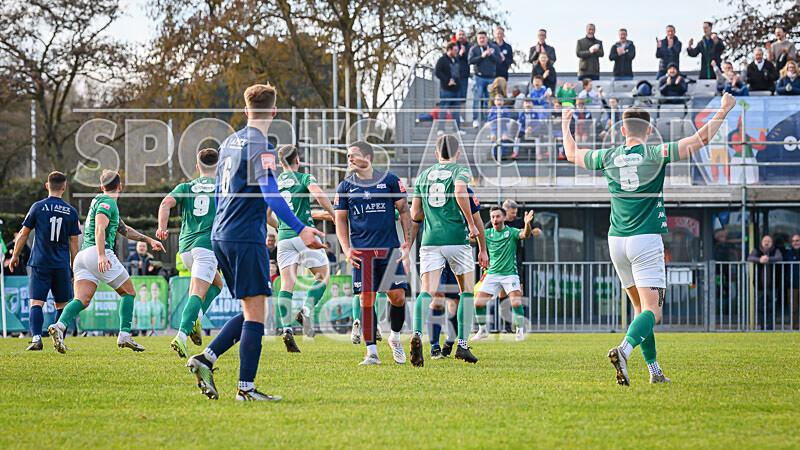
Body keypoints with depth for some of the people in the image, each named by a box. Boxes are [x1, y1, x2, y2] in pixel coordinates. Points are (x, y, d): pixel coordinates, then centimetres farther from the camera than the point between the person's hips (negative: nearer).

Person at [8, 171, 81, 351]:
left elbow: (23, 234, 5)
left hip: (40, 262, -1)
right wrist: (73, 267, 15)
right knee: (61, 304, 12)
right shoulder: (71, 212, 3)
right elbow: (73, 243, 6)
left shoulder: (38, 207, -1)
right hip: (62, 265, 1)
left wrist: (15, 255, 17)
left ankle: (36, 337, -21)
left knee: (36, 302, -4)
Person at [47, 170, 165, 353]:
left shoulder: (100, 200, 29)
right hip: (96, 250, -8)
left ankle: (59, 326, -33)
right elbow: (99, 228, -19)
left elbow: (124, 229, 37)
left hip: (82, 256, 8)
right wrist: (101, 255, -31)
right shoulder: (108, 202, -2)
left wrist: (149, 240, 37)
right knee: (128, 292, 7)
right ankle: (124, 335, -2)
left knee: (82, 300, -9)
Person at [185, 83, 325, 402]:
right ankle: (246, 388, -8)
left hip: (221, 234, 9)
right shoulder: (261, 147, -11)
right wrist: (301, 230, -27)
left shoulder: (229, 143, 16)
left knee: (252, 312, 14)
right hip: (247, 237, -9)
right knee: (256, 313, -6)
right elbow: (271, 193, -22)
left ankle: (206, 359, 3)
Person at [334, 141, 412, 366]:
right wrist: (346, 249, -2)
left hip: (390, 249, 0)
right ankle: (371, 352, -1)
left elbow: (404, 211, 7)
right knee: (366, 299, -6)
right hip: (362, 251, 0)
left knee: (397, 296, -5)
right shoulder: (345, 186, 7)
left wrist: (407, 243, 0)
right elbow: (340, 220, 11)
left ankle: (395, 339, 21)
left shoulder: (390, 180, 4)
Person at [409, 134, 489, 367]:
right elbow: (460, 191, -20)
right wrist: (471, 223, -14)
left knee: (428, 291, -6)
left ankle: (417, 333, -34)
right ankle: (462, 345, 7)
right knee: (467, 290, 13)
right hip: (457, 238, -3)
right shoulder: (461, 170, 3)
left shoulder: (423, 175, 16)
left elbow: (415, 214, 14)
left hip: (430, 240, 3)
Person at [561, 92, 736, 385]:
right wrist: (724, 110, 3)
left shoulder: (609, 157, 4)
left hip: (616, 240, 5)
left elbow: (572, 154, 22)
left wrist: (565, 125, 38)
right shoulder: (655, 155, -6)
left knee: (641, 307, 17)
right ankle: (624, 349, -36)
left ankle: (654, 370, 17)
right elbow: (701, 139, -8)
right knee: (651, 310, -10)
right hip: (646, 240, -5)